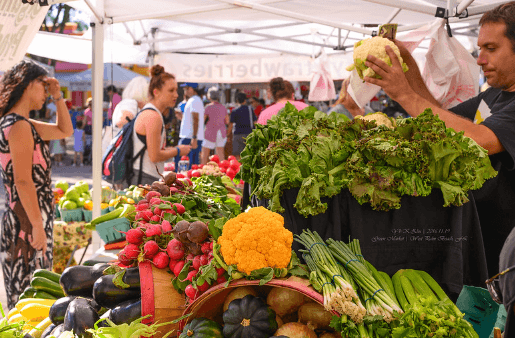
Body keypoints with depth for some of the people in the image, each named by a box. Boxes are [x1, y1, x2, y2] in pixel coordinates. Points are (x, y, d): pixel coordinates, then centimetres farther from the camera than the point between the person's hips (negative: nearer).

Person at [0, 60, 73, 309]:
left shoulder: (23, 124, 15)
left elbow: (65, 131, 27)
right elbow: (23, 181, -20)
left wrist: (57, 96, 15)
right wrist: (37, 226, -21)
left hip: (23, 220, 10)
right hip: (26, 222, -10)